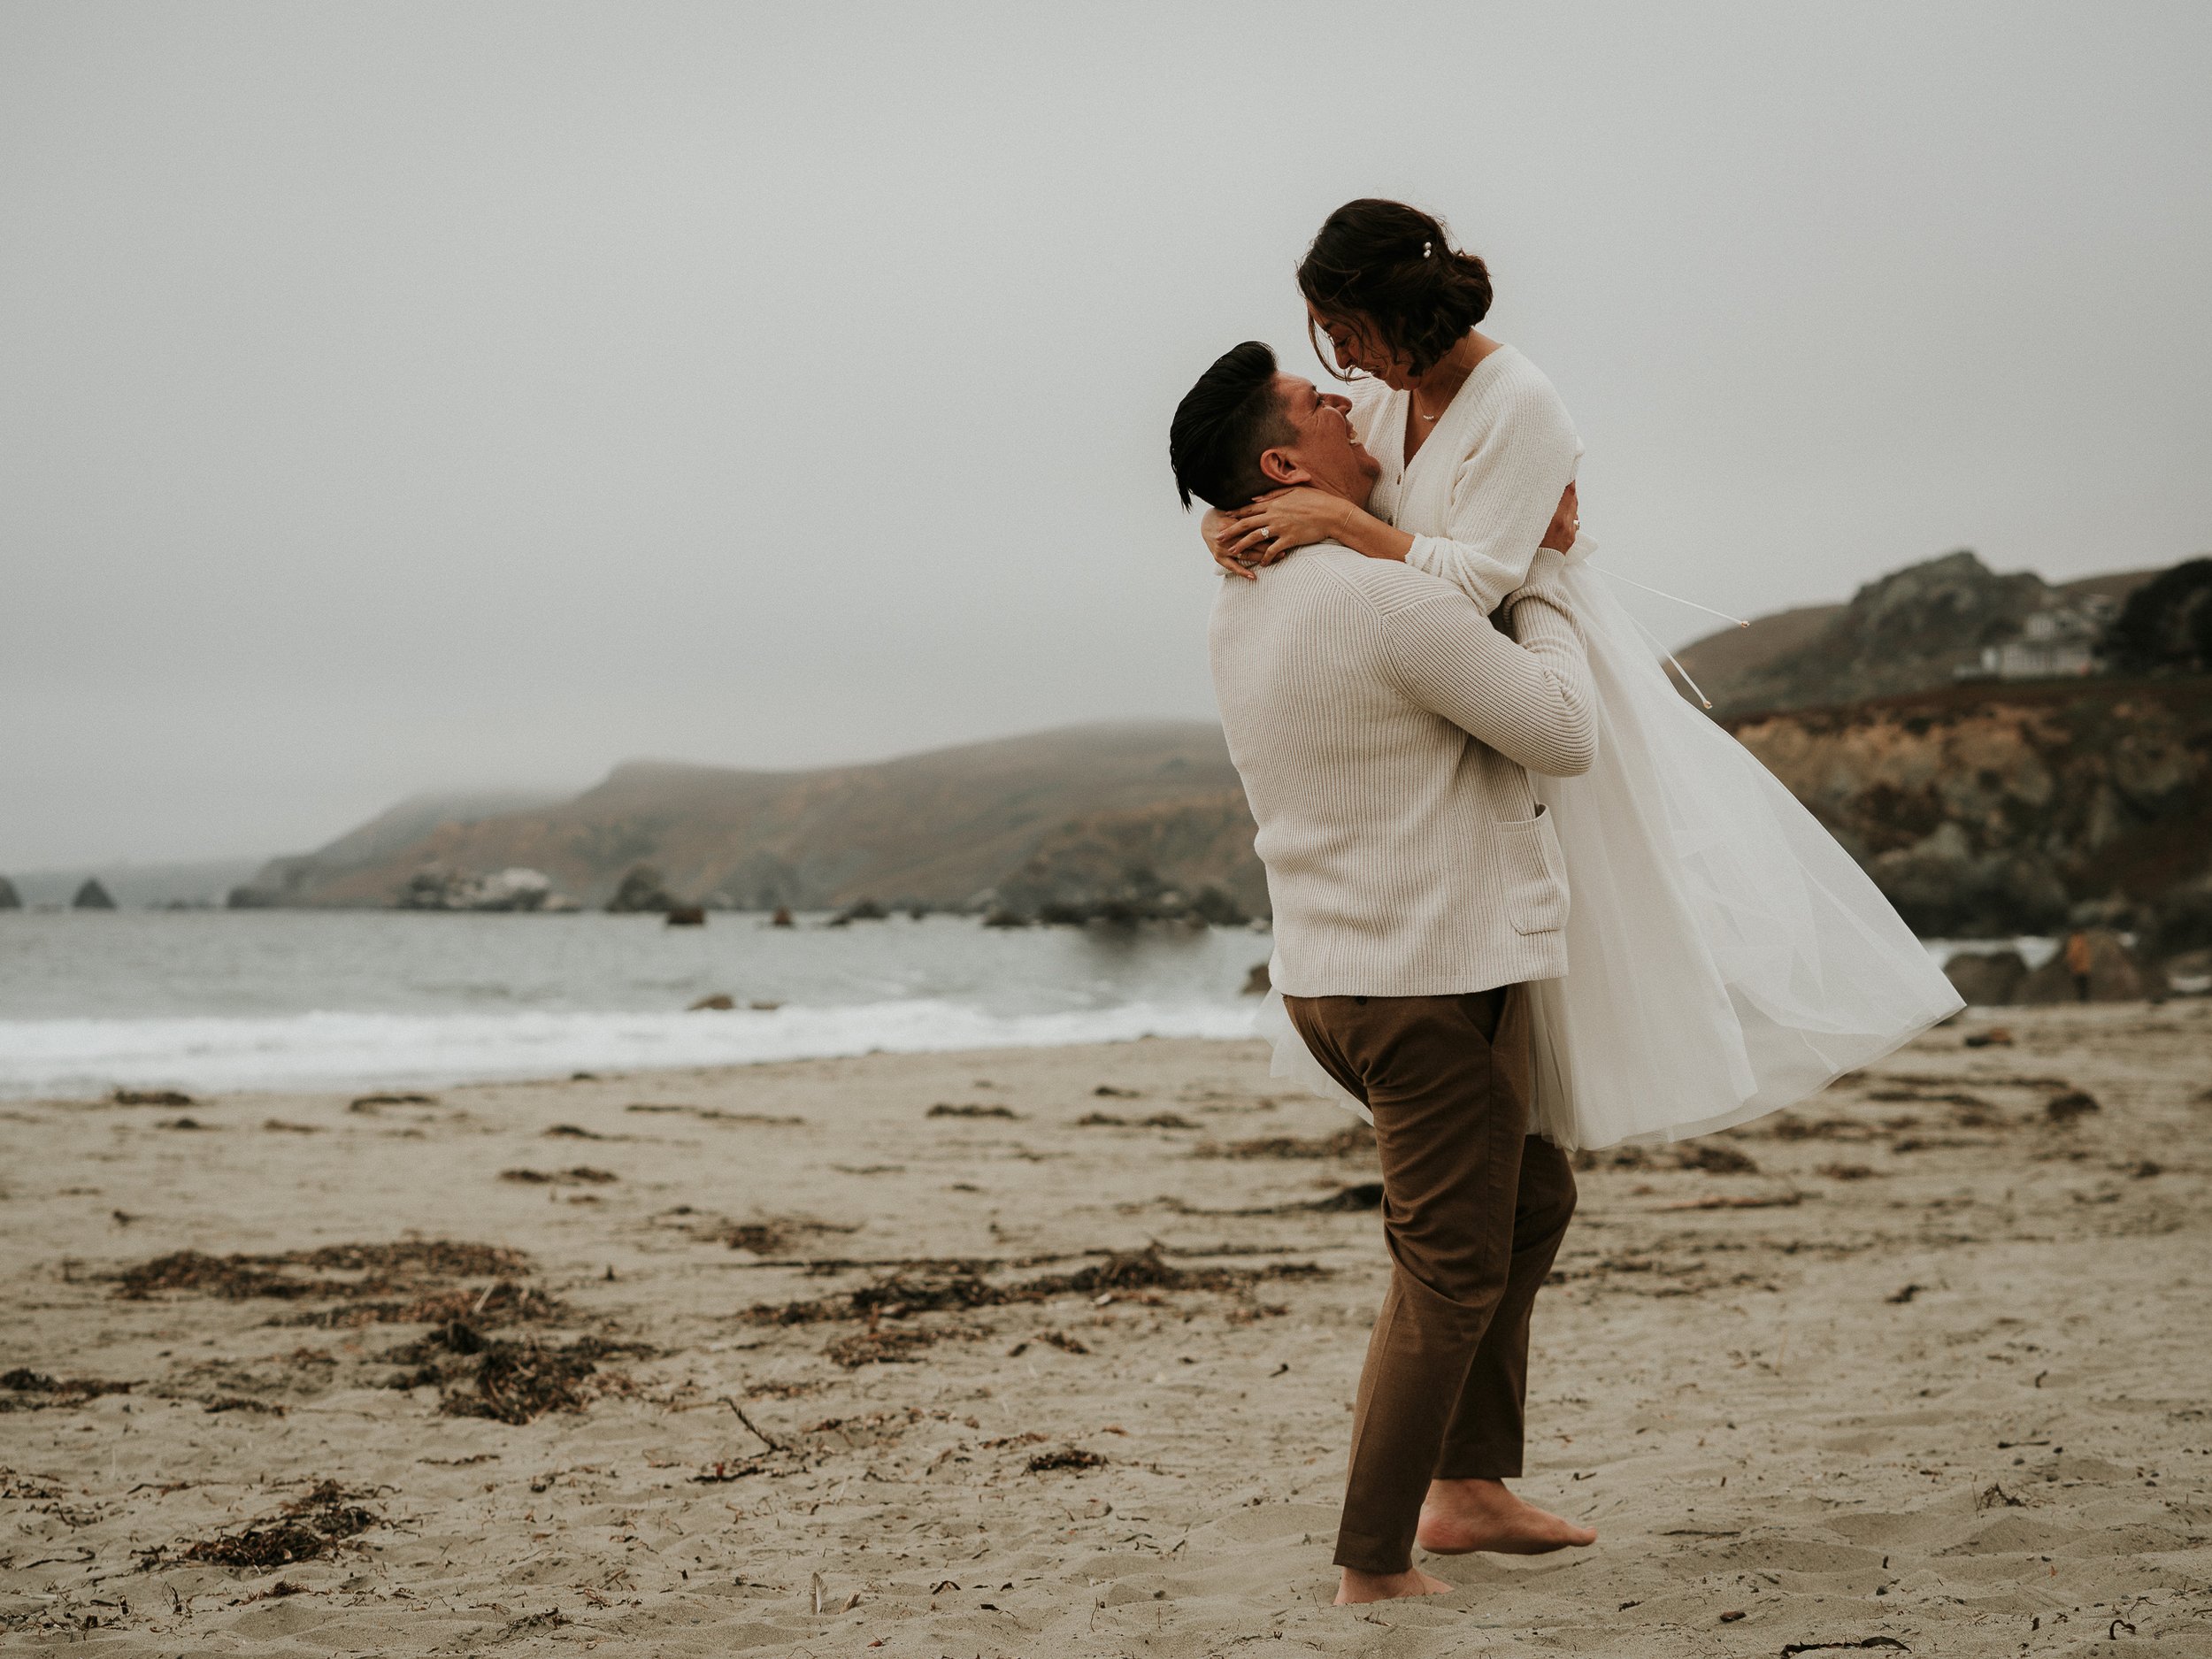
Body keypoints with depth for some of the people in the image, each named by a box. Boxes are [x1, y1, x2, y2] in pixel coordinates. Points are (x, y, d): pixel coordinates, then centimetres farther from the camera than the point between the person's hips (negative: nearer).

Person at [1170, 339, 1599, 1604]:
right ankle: (1376, 1571, 6)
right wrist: (1544, 572, -1)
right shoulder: (1392, 601, -20)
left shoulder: (1247, 608, 9)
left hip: (1336, 972, 10)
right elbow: (1564, 733, -12)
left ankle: (1469, 1490, 27)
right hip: (1433, 977, -9)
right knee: (1451, 1276, 0)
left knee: (1532, 1194, 23)